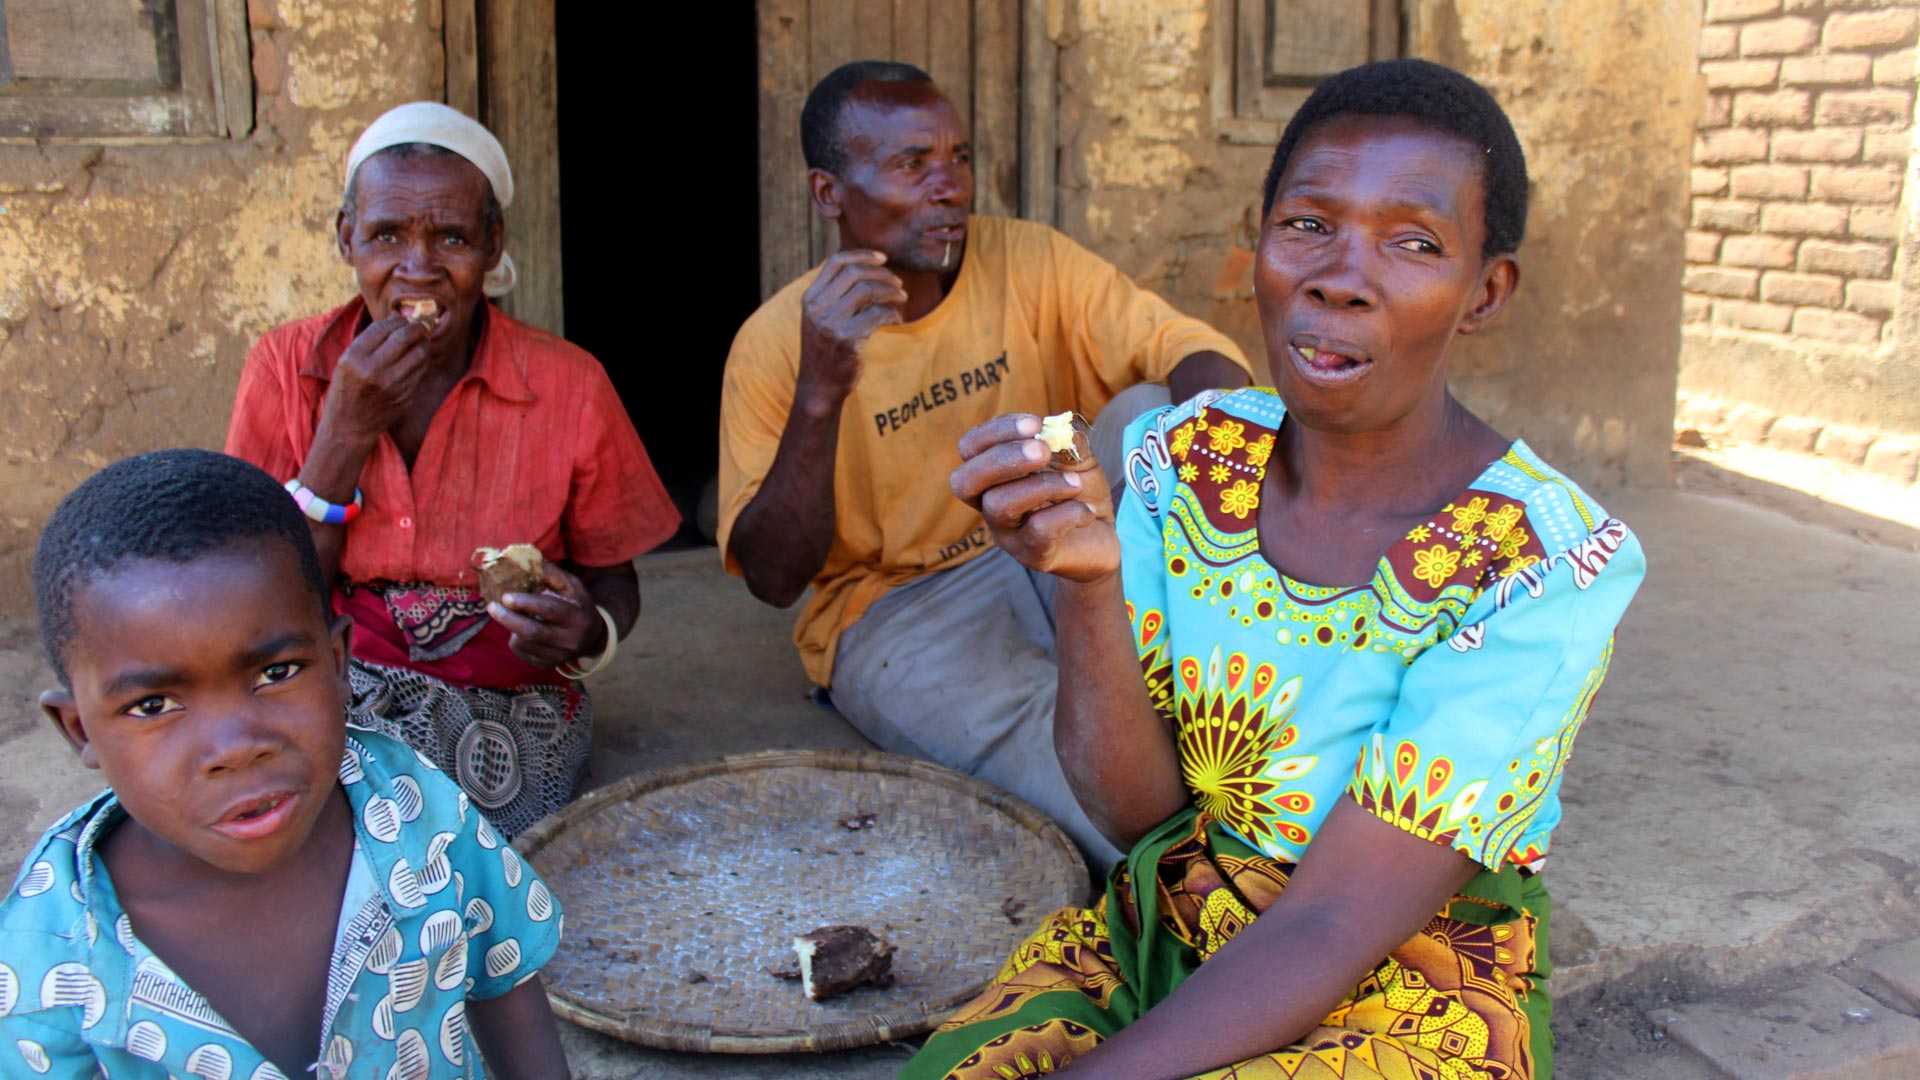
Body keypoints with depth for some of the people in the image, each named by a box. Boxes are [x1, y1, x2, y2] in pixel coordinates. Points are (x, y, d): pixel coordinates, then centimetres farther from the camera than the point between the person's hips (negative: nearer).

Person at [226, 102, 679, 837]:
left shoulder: (567, 385, -5)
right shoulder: (287, 367, -1)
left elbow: (614, 580, 5)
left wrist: (587, 636, -20)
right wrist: (346, 431, -16)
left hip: (505, 714, -1)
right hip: (328, 696, 2)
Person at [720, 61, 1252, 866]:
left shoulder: (1027, 261, -3)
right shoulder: (773, 344, -9)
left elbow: (1191, 348, -12)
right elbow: (772, 578, -13)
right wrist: (820, 394, -27)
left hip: (1051, 557, 4)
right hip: (893, 610, -4)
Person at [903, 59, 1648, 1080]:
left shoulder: (1552, 564, -19)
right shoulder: (1181, 458, -5)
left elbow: (1335, 923, -21)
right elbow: (1133, 805, -8)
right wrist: (1086, 579, -25)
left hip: (1412, 998, -3)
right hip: (1156, 935, 4)